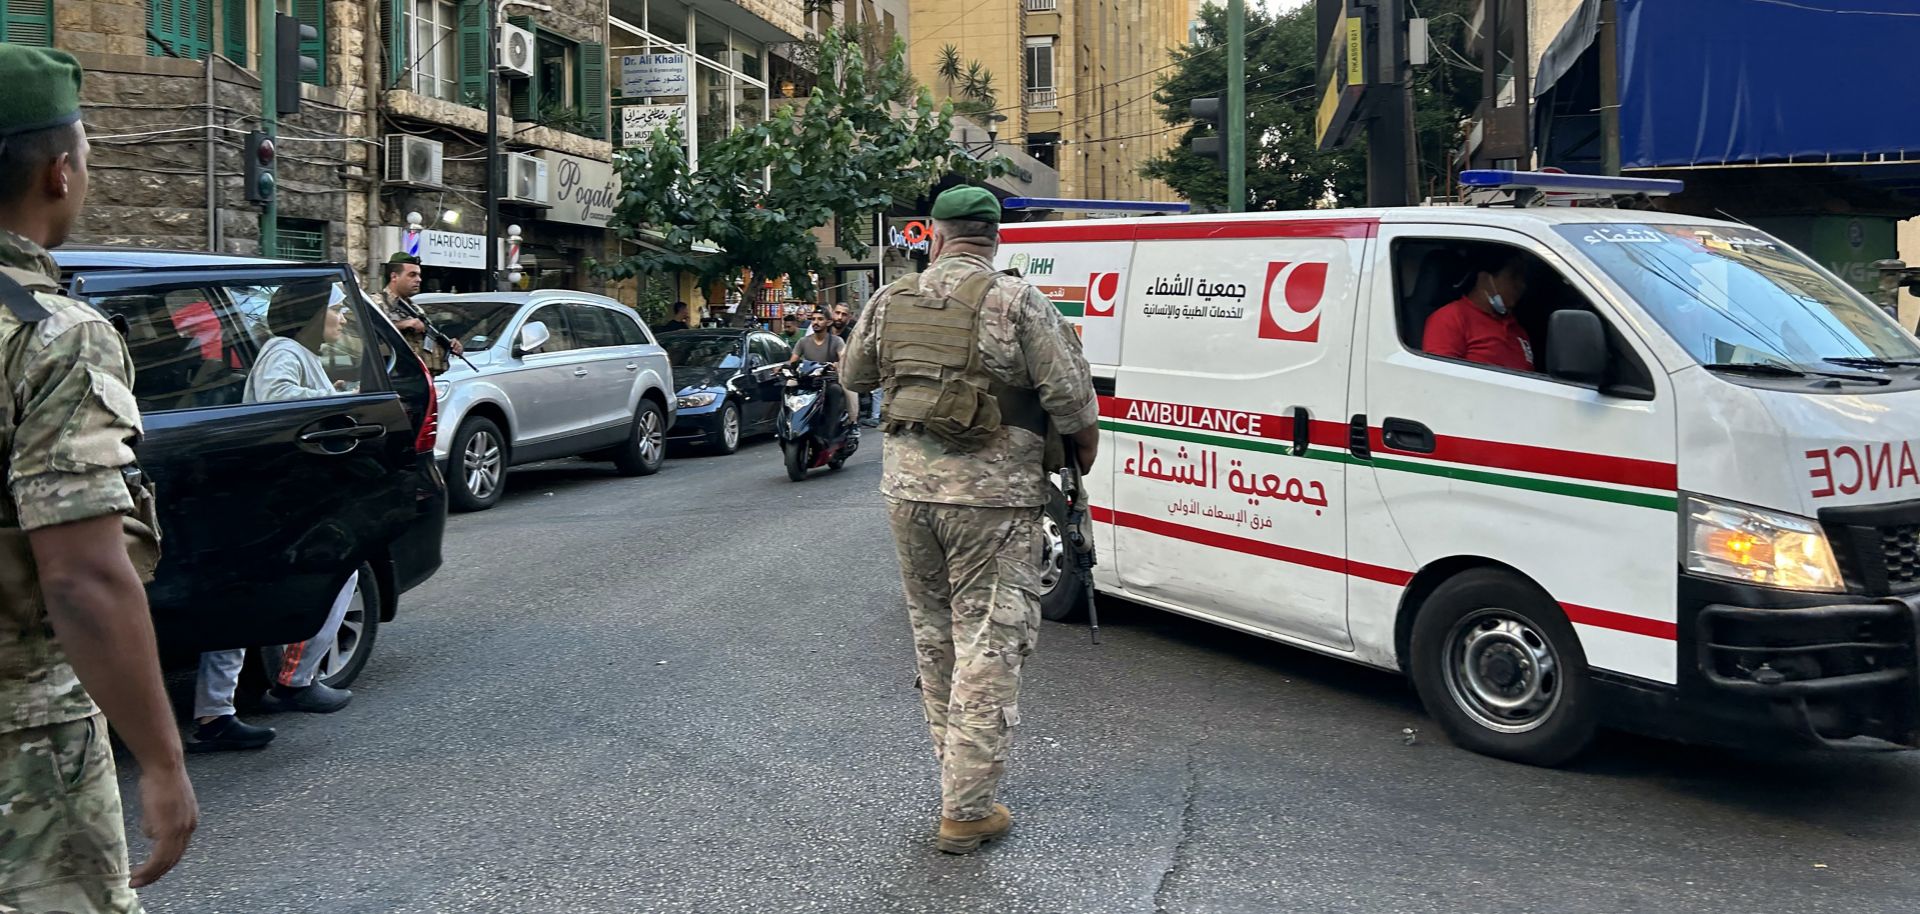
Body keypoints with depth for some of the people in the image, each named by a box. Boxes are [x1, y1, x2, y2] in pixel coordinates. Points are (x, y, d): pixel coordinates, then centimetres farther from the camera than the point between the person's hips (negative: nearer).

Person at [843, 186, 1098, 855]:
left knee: (934, 634, 20)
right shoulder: (1017, 304, -10)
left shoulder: (890, 302, 5)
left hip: (908, 486, 5)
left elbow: (855, 377, 20)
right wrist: (1084, 455, 7)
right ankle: (966, 811, 3)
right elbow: (1072, 398, -11)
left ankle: (956, 769, 33)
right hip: (991, 495, -5)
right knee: (988, 644, 0)